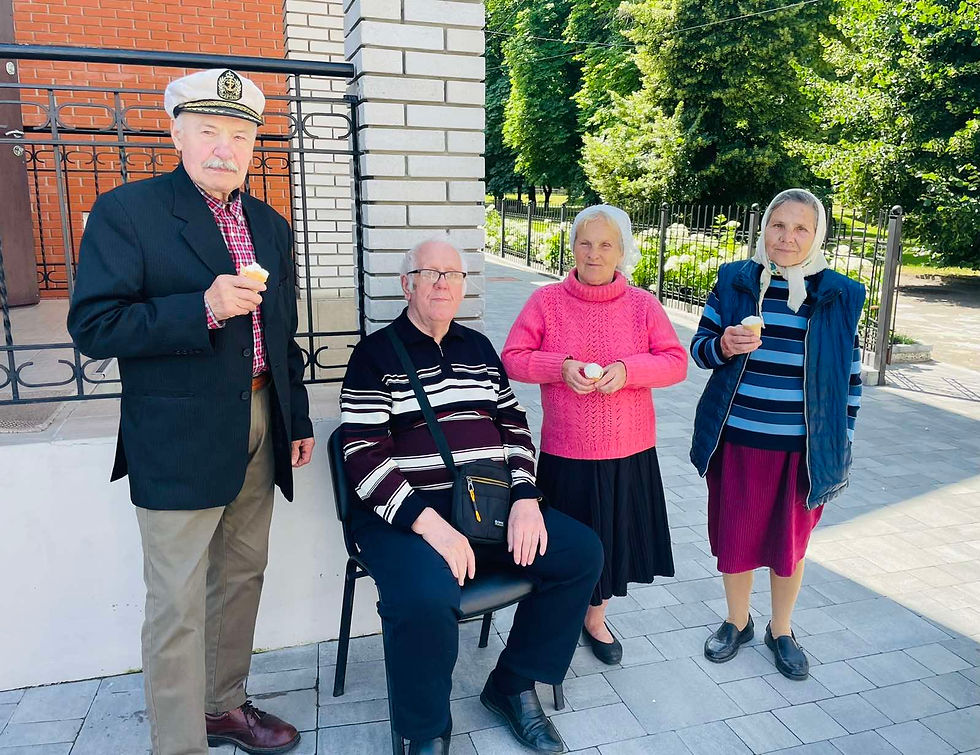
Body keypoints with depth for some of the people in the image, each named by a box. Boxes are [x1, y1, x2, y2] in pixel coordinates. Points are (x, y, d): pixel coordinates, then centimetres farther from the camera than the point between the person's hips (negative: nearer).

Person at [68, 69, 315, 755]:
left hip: (259, 431, 7)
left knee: (241, 578, 18)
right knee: (179, 605, 1)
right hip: (180, 440, -6)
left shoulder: (272, 227, 12)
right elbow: (94, 327, -13)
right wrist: (202, 308, -24)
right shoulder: (126, 211, -7)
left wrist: (298, 420, 16)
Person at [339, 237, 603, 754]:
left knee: (582, 553, -8)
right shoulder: (376, 355, -2)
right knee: (425, 601, -34)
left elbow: (513, 423, 14)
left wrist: (526, 498, -3)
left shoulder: (478, 347, 16)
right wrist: (429, 522, -21)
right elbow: (364, 455, -11)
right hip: (405, 513, -6)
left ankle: (514, 686, 11)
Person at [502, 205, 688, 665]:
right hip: (565, 453, -2)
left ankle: (595, 619, 41)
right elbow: (512, 360, -4)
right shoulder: (546, 301, -3)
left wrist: (628, 369, -19)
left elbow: (676, 362, -2)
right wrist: (560, 367, -20)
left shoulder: (643, 304, 1)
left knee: (613, 537, 15)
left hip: (628, 453, 2)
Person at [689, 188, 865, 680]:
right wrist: (723, 347, -21)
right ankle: (737, 622, 37)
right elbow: (699, 347, 2)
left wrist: (842, 442, 3)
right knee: (735, 536, 12)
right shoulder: (734, 282, -2)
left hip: (803, 447, 0)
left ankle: (781, 631, 38)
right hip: (738, 440, 0)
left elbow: (849, 375, 4)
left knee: (790, 543, 14)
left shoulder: (839, 295, -1)